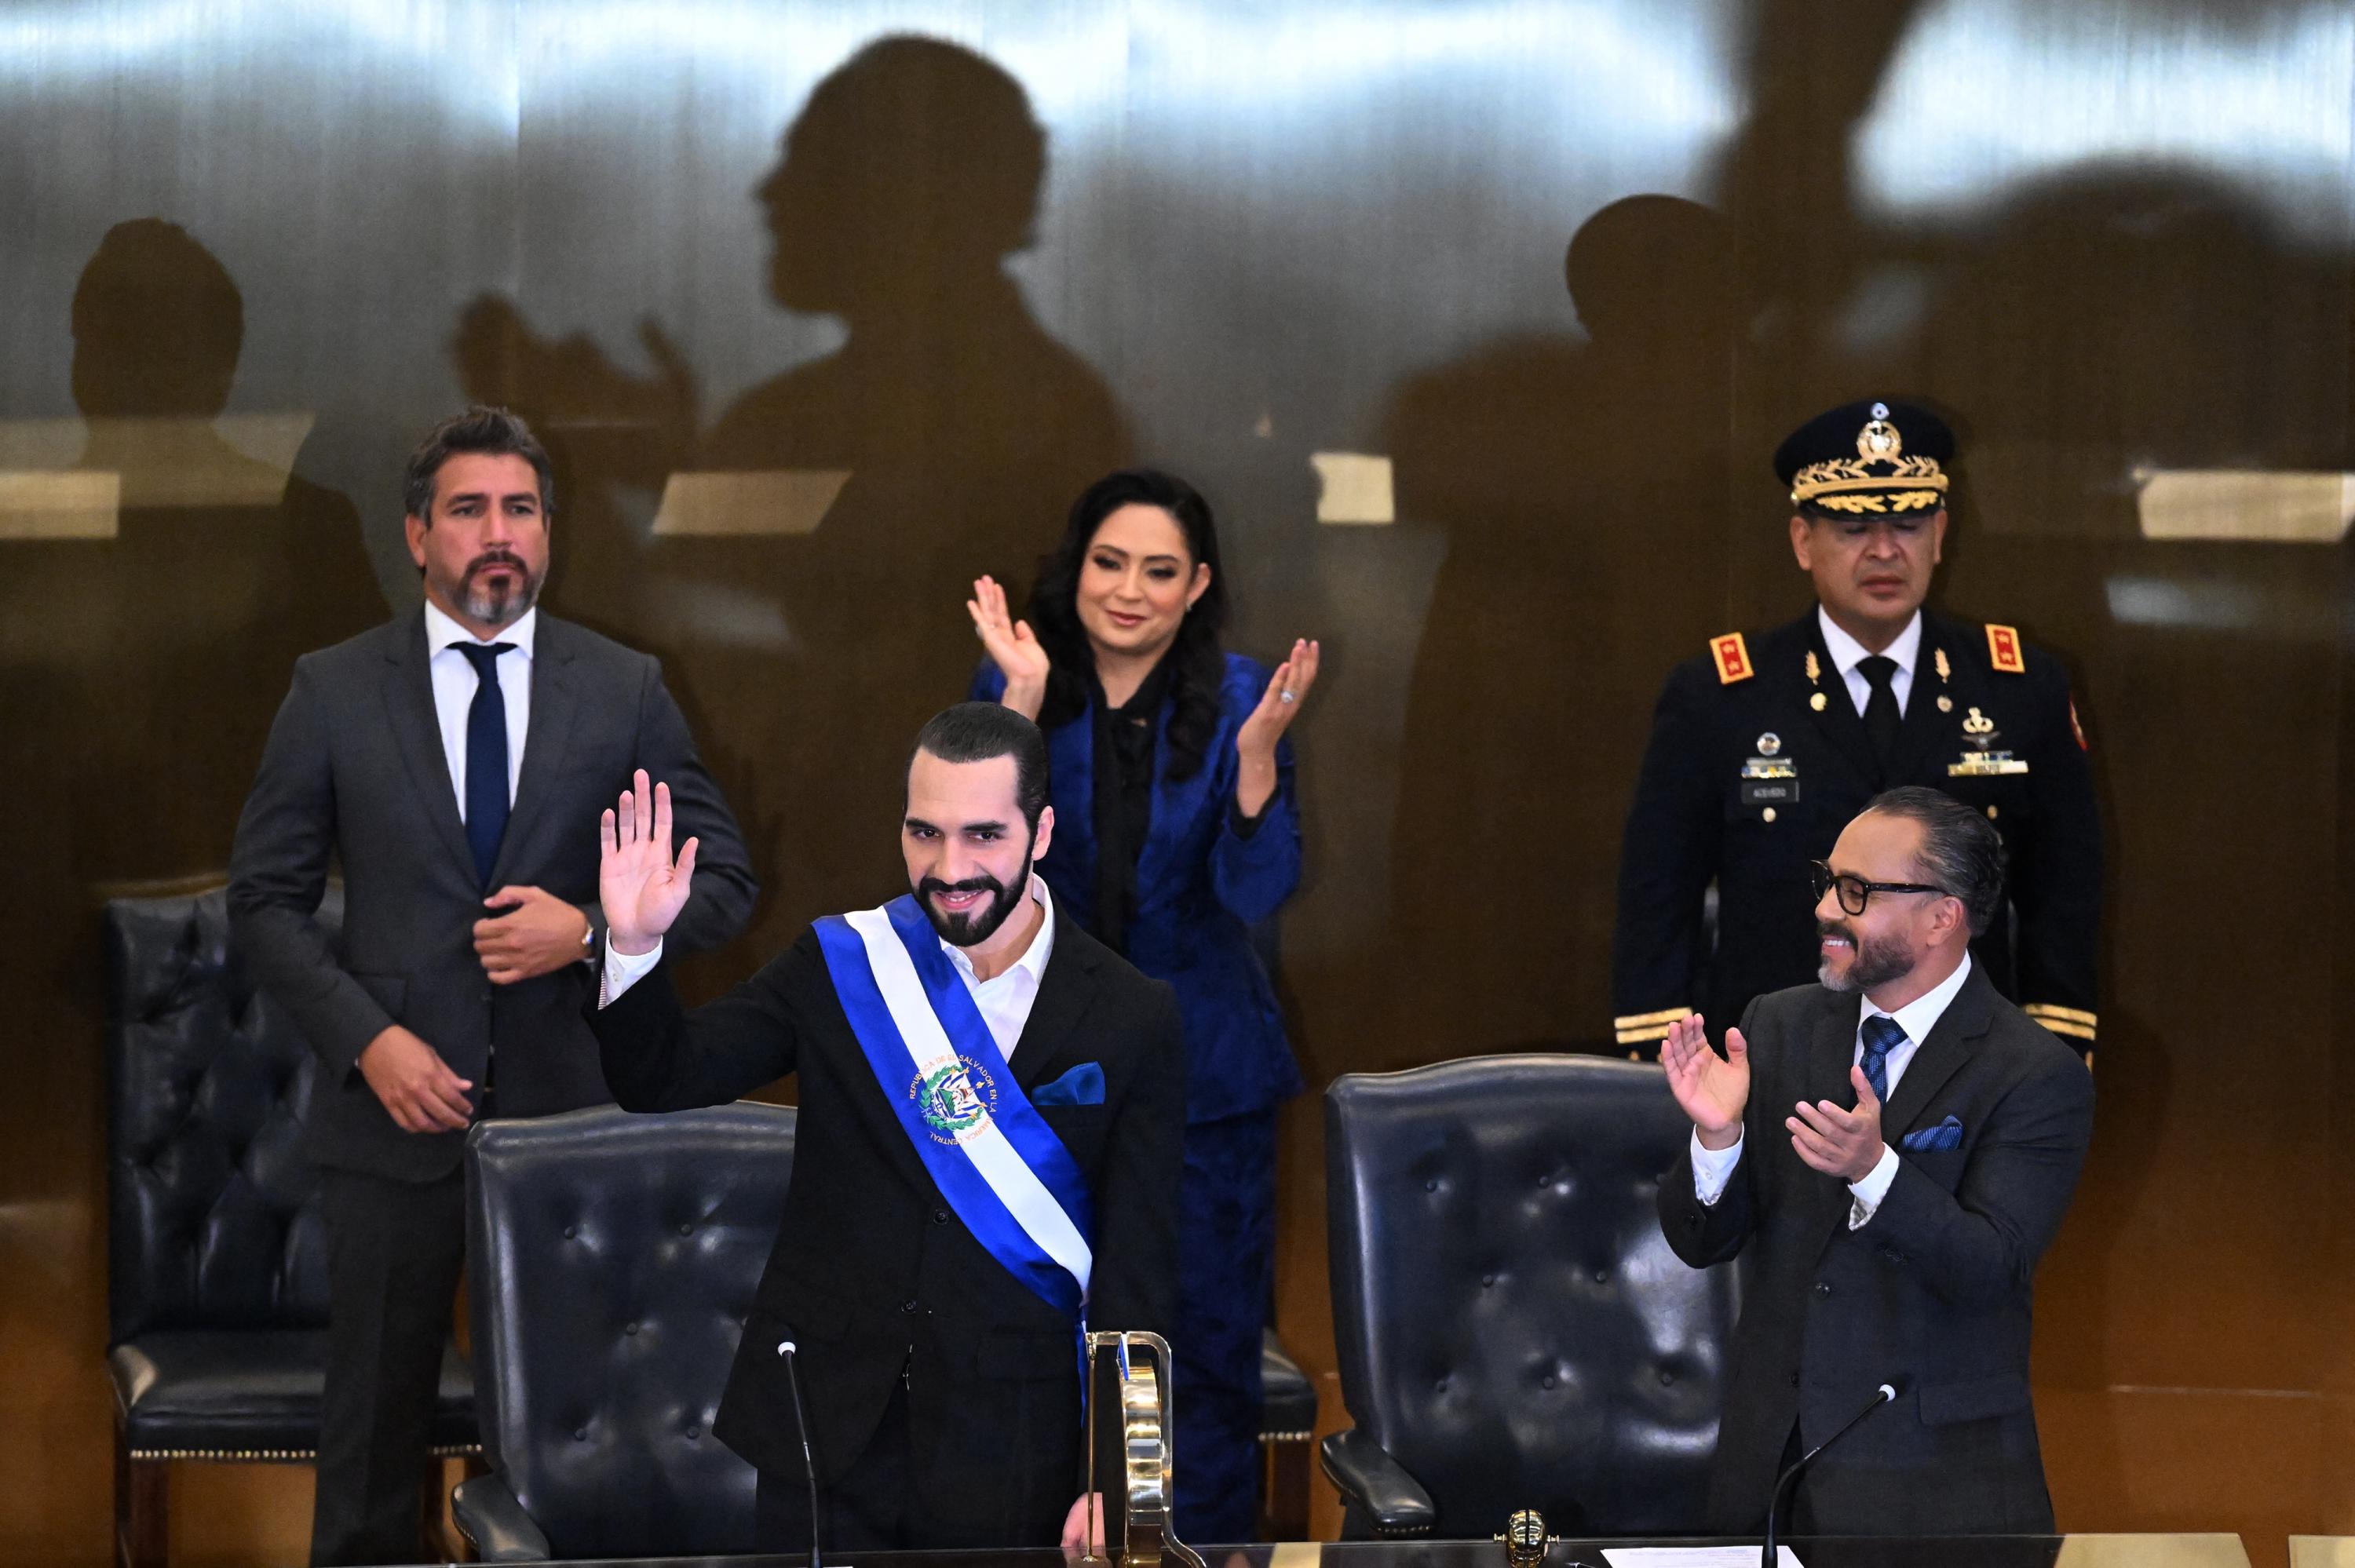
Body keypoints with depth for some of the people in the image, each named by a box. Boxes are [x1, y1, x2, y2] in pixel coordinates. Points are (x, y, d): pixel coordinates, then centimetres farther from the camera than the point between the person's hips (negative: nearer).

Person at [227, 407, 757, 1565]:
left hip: (573, 1112, 1)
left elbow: (723, 882, 8)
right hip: (395, 1109, 0)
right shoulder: (334, 691, 4)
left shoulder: (625, 692, 6)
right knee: (375, 1423, 4)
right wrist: (368, 1038, -10)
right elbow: (265, 900, 3)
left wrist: (595, 929, -10)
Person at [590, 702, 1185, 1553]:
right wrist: (634, 945, -17)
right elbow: (665, 1078, 3)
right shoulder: (842, 965, 2)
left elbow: (1138, 1270, -3)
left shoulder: (1132, 1022, -3)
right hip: (827, 1434, 1)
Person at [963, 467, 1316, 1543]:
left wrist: (1257, 749, -25)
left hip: (1203, 1069, 0)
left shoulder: (1232, 700, -3)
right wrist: (1023, 699, -22)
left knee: (1207, 1342, 3)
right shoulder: (1014, 688, -2)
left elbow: (1259, 890, -10)